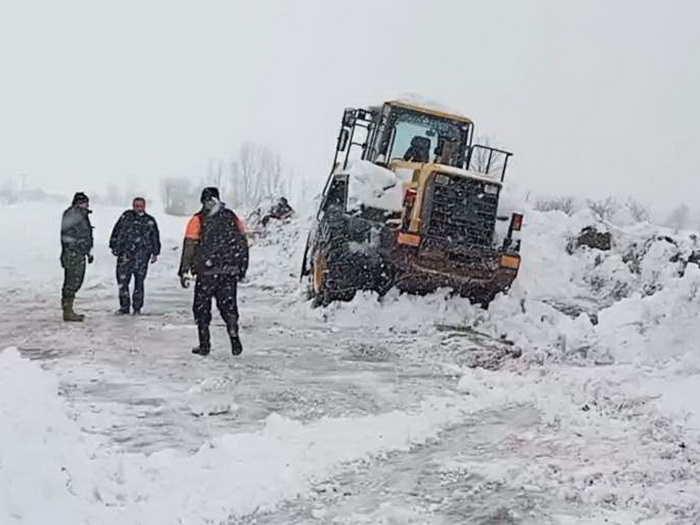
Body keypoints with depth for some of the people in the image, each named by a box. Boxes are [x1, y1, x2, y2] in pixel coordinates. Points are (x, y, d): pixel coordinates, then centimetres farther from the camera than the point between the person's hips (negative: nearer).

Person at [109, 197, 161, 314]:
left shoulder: (150, 221, 11)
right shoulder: (125, 217, 10)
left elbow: (155, 238, 16)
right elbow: (116, 232, 14)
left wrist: (155, 253, 11)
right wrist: (114, 246, 9)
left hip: (141, 256, -1)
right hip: (125, 255, 1)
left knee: (139, 282, -2)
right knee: (122, 281, -1)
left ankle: (137, 308, 6)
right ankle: (124, 306, 9)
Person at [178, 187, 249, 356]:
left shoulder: (197, 220, -4)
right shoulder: (233, 218, 6)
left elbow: (189, 247, -6)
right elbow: (243, 243, 9)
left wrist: (184, 272, -3)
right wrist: (242, 269, 17)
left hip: (206, 273, -2)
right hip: (230, 272, 3)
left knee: (202, 308, 9)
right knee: (228, 305, 10)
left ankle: (204, 345, 8)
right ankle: (234, 336, -8)